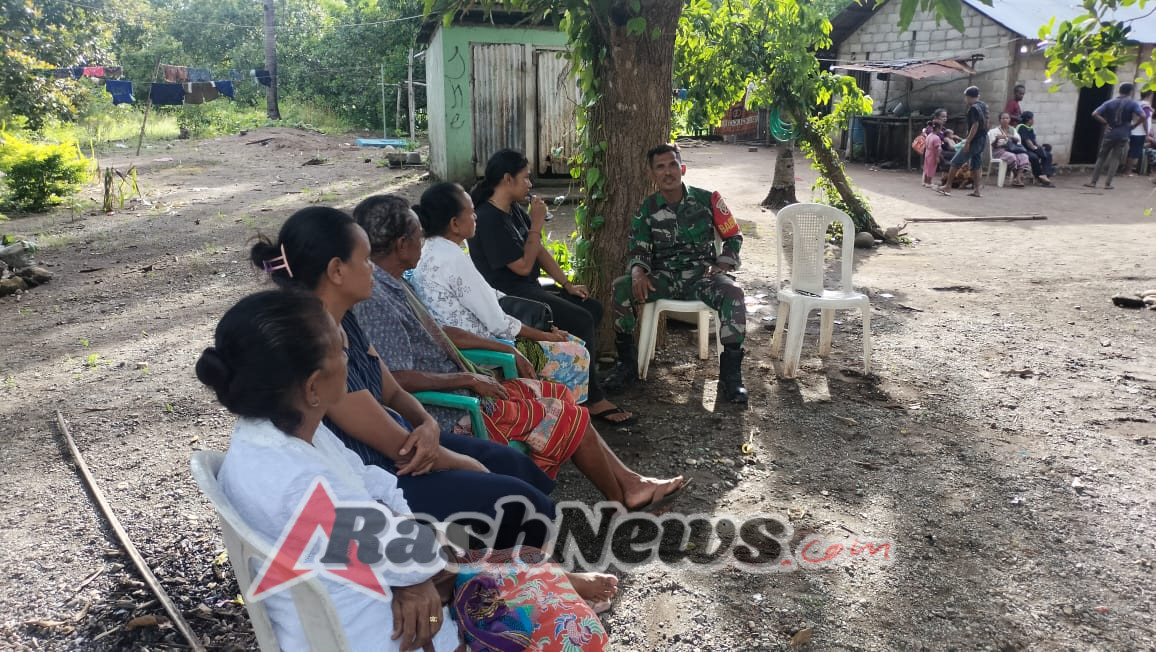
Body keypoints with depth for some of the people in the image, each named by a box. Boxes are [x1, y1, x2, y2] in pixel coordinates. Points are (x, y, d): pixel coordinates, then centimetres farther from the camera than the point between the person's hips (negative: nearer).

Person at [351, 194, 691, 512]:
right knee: (568, 416, -5)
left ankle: (628, 481, 16)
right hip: (452, 412, -10)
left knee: (558, 394, 12)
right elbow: (399, 380, -31)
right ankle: (622, 502, 17)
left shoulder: (392, 284, 8)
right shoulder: (375, 301, -24)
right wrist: (469, 379, -20)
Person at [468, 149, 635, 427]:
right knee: (581, 321, -20)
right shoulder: (488, 219, -19)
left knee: (593, 309, 4)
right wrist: (537, 225, -13)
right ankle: (593, 399, -9)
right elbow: (523, 266, -20)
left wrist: (567, 285, 9)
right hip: (508, 297, -10)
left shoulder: (514, 209, 10)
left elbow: (540, 251, 14)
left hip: (529, 289, 10)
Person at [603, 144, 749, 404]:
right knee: (621, 287, -26)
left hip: (702, 274, -1)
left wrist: (723, 265, -7)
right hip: (663, 277, 2)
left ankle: (730, 375, -25)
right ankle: (627, 363, -12)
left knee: (732, 292, -34)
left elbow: (734, 237, 10)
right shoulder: (647, 209, 6)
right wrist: (638, 273, -17)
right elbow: (637, 249, 5)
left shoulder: (706, 199, 2)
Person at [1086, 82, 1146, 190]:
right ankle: (1107, 184, 3)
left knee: (1101, 157, 10)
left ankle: (1093, 182, 8)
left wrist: (1106, 123, -1)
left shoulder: (1110, 103, 1)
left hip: (1110, 134, 1)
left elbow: (1095, 114, -8)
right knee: (1115, 158, 6)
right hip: (1123, 135, -1)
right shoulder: (1133, 103, -4)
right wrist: (1133, 125, -1)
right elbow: (1142, 116, -16)